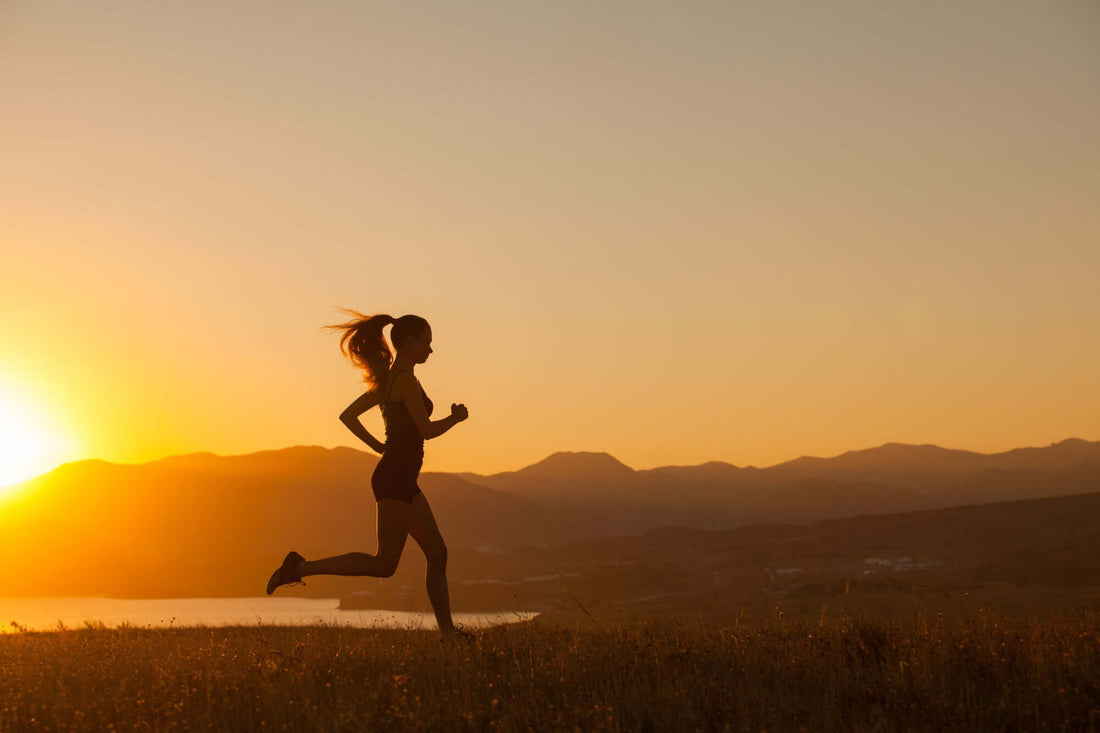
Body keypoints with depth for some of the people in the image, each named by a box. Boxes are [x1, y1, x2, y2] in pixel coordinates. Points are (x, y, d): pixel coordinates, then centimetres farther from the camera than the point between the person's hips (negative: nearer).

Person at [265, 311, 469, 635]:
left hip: (402, 481, 10)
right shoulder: (405, 378, -12)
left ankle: (447, 632, 11)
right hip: (395, 479, -10)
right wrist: (456, 417, 1)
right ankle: (301, 566, -6)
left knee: (438, 554, 9)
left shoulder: (386, 379, 15)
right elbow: (427, 429, -17)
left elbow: (348, 416, 19)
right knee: (384, 564, -8)